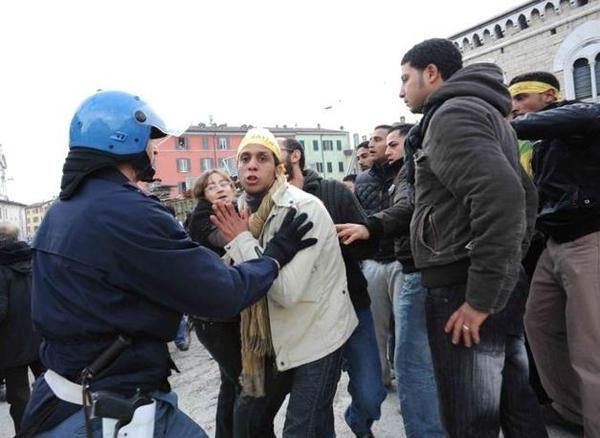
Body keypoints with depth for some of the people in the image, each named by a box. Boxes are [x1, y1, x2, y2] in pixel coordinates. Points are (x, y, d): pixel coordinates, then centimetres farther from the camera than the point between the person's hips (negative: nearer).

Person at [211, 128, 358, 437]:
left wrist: (242, 240, -23)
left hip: (317, 334, -7)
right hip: (280, 335, 7)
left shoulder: (304, 208, -21)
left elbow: (288, 290, -30)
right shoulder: (245, 210, 1)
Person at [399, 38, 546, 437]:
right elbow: (525, 195, 24)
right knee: (517, 405, 18)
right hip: (504, 285, 10)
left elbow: (501, 195, -26)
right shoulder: (488, 114, 20)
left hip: (463, 290, -10)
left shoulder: (451, 113, -11)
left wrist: (480, 297, -22)